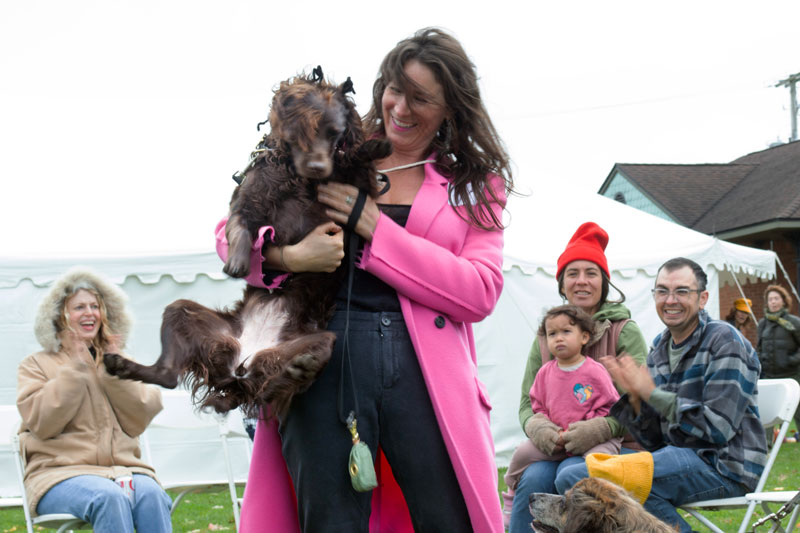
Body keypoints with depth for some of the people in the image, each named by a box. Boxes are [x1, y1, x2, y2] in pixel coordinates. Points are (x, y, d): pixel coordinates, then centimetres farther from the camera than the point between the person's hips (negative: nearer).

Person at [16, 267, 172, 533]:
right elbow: (41, 423, -5)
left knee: (151, 493, -32)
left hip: (123, 468, 3)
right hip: (61, 473, -3)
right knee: (110, 498, -36)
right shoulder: (36, 365, 13)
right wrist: (76, 369, -6)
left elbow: (137, 422, 6)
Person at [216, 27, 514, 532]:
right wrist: (287, 256, -13)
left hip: (424, 370, 0)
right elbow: (232, 230, 11)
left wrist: (376, 227, -6)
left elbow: (480, 292, -1)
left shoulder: (476, 184, 14)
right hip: (328, 357, 0)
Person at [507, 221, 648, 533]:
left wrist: (600, 429, -27)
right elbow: (528, 402, 11)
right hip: (554, 446, 3)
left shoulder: (625, 331, 1)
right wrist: (537, 427, -14)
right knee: (534, 478, -30)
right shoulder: (546, 335, 12)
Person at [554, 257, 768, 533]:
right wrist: (636, 398, -8)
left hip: (724, 466, -8)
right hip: (680, 458, 8)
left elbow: (718, 428, -17)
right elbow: (654, 440, 11)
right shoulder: (659, 350, 13)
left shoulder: (724, 341, -8)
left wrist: (652, 393, -15)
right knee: (568, 478, -4)